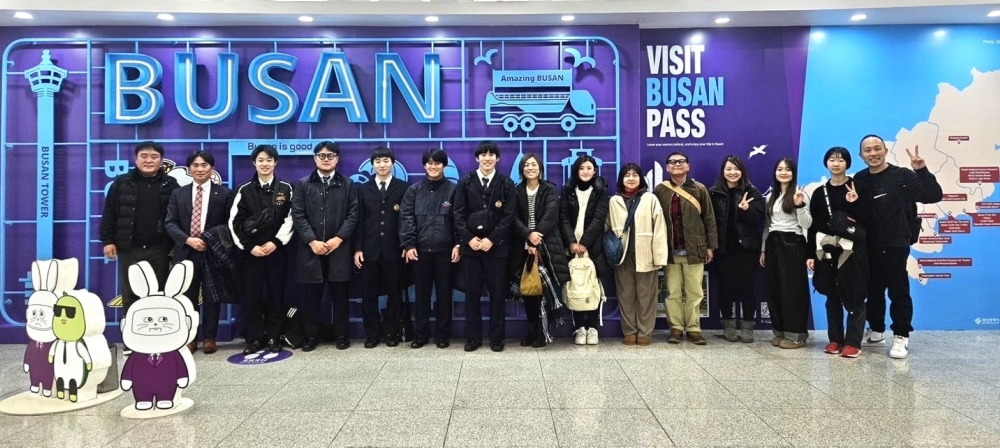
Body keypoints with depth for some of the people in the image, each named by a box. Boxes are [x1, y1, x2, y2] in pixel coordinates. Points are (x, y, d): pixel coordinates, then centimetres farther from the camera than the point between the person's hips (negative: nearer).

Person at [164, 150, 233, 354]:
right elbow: (170, 223, 2)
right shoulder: (178, 194, 10)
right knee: (187, 298, 8)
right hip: (186, 252, 2)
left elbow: (230, 223, 0)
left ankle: (209, 338, 15)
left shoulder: (224, 194, 3)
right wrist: (188, 240, -14)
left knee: (211, 298, 5)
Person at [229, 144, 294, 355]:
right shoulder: (244, 190, 5)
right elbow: (235, 222, 1)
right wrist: (249, 246, -8)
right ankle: (254, 339, 11)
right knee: (252, 295, 1)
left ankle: (274, 338, 13)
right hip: (251, 251, 1)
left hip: (277, 249, 0)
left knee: (276, 294, 4)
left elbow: (291, 219, -1)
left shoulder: (285, 188, 4)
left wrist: (276, 242, -11)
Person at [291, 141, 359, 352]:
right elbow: (298, 216, 0)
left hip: (339, 248, 0)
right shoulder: (303, 184, 8)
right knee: (311, 295, 5)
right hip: (310, 248, 1)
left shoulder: (347, 184, 8)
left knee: (340, 294, 5)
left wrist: (338, 239, -10)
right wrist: (312, 241, -10)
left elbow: (353, 215, 1)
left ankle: (341, 335, 15)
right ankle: (311, 336, 16)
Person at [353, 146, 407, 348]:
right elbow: (359, 221, 5)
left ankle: (391, 332, 17)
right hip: (370, 249, 2)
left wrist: (407, 245, -7)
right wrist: (358, 248, -2)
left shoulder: (403, 188, 3)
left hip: (394, 249, -2)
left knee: (394, 292, 6)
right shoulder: (363, 189, 10)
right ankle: (372, 334, 15)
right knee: (369, 294, 5)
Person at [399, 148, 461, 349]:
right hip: (420, 249, 1)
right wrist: (408, 244, -9)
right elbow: (406, 217, 1)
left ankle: (443, 335, 17)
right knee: (421, 293, 8)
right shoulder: (413, 190, 7)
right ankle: (420, 334, 19)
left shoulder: (452, 190, 3)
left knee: (444, 293, 7)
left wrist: (458, 245, -6)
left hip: (445, 250, -1)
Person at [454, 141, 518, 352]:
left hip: (496, 246, -1)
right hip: (471, 245, 1)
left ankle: (496, 338, 13)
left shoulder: (506, 184, 3)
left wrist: (491, 239, -13)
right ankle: (473, 337, 15)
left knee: (497, 293, 4)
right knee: (472, 292, 5)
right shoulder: (465, 182, 7)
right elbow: (458, 214, 2)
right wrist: (469, 238, -11)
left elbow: (509, 216, -4)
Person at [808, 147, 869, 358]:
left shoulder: (858, 188, 0)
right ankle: (835, 339, 17)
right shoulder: (819, 193, 8)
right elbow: (813, 226, 7)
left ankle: (853, 342, 5)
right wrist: (810, 254, 4)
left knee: (853, 296, -2)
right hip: (826, 250, 3)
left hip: (852, 250, -3)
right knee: (832, 296, 8)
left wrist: (855, 204, -19)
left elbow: (867, 220, -3)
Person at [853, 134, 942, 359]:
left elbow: (933, 196, -16)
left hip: (895, 245, -4)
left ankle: (901, 336, 9)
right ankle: (876, 330, 28)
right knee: (873, 290, 14)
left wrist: (922, 171, -27)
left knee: (898, 291, 0)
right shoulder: (859, 179, 6)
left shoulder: (902, 176, -7)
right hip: (868, 246, 5)